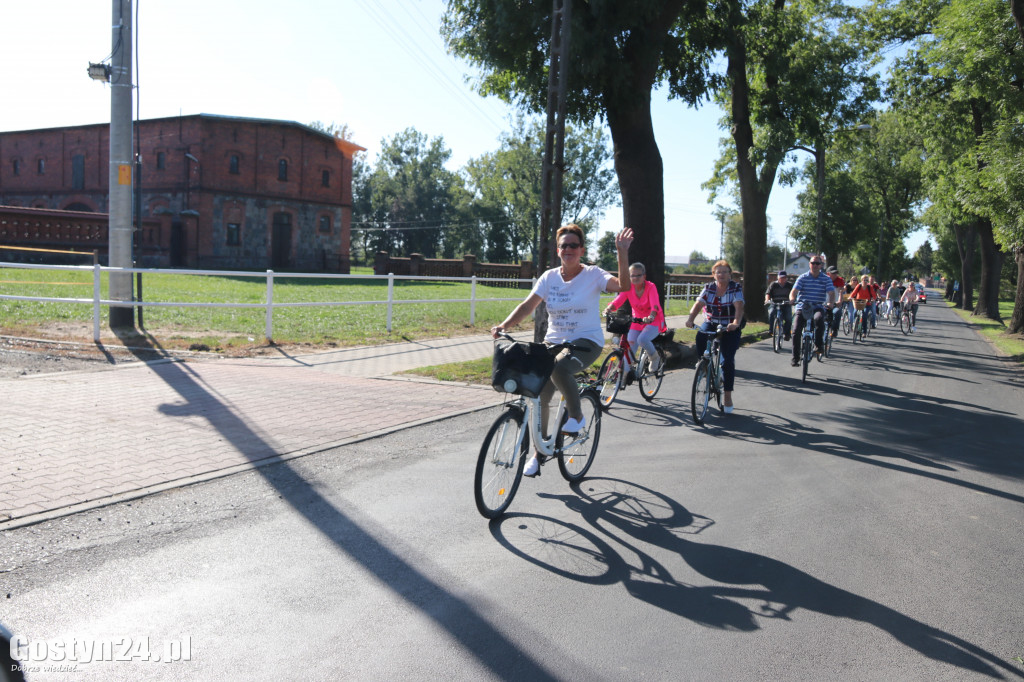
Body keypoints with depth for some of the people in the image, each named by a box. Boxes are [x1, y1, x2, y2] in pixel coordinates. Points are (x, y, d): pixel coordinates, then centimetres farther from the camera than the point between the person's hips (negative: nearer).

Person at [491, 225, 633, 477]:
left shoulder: (593, 274, -6)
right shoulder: (549, 277, 4)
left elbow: (623, 285, -22)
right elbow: (527, 305, -4)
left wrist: (622, 253, -33)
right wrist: (503, 326, -19)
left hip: (587, 342, -4)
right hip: (554, 341, 4)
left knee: (559, 367, -36)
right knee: (540, 396, -3)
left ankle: (576, 416, -9)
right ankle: (539, 453, 15)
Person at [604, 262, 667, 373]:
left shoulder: (650, 287, -17)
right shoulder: (628, 288, -7)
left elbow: (655, 305, -32)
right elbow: (618, 300, -23)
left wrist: (651, 316, -54)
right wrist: (609, 309, -45)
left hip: (653, 321, -4)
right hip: (637, 321, 4)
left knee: (642, 339, -29)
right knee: (630, 343, -5)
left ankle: (655, 357, 0)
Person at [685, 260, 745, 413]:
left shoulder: (736, 288, -7)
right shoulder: (709, 288, 2)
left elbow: (739, 307, -23)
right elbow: (698, 304, -11)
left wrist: (735, 323, -42)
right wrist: (690, 319, -31)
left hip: (730, 328, -4)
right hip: (710, 324, 4)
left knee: (727, 361, -13)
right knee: (700, 337, -23)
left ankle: (727, 397, -2)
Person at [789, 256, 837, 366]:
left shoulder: (826, 279, 4)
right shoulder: (803, 278, 3)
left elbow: (831, 293, -7)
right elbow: (794, 291, -7)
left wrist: (830, 303, -29)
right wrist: (792, 299, -30)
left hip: (818, 307, -1)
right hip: (802, 307, 1)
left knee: (819, 319, -36)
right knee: (796, 331, -10)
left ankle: (819, 345, -21)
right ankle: (795, 358, 3)